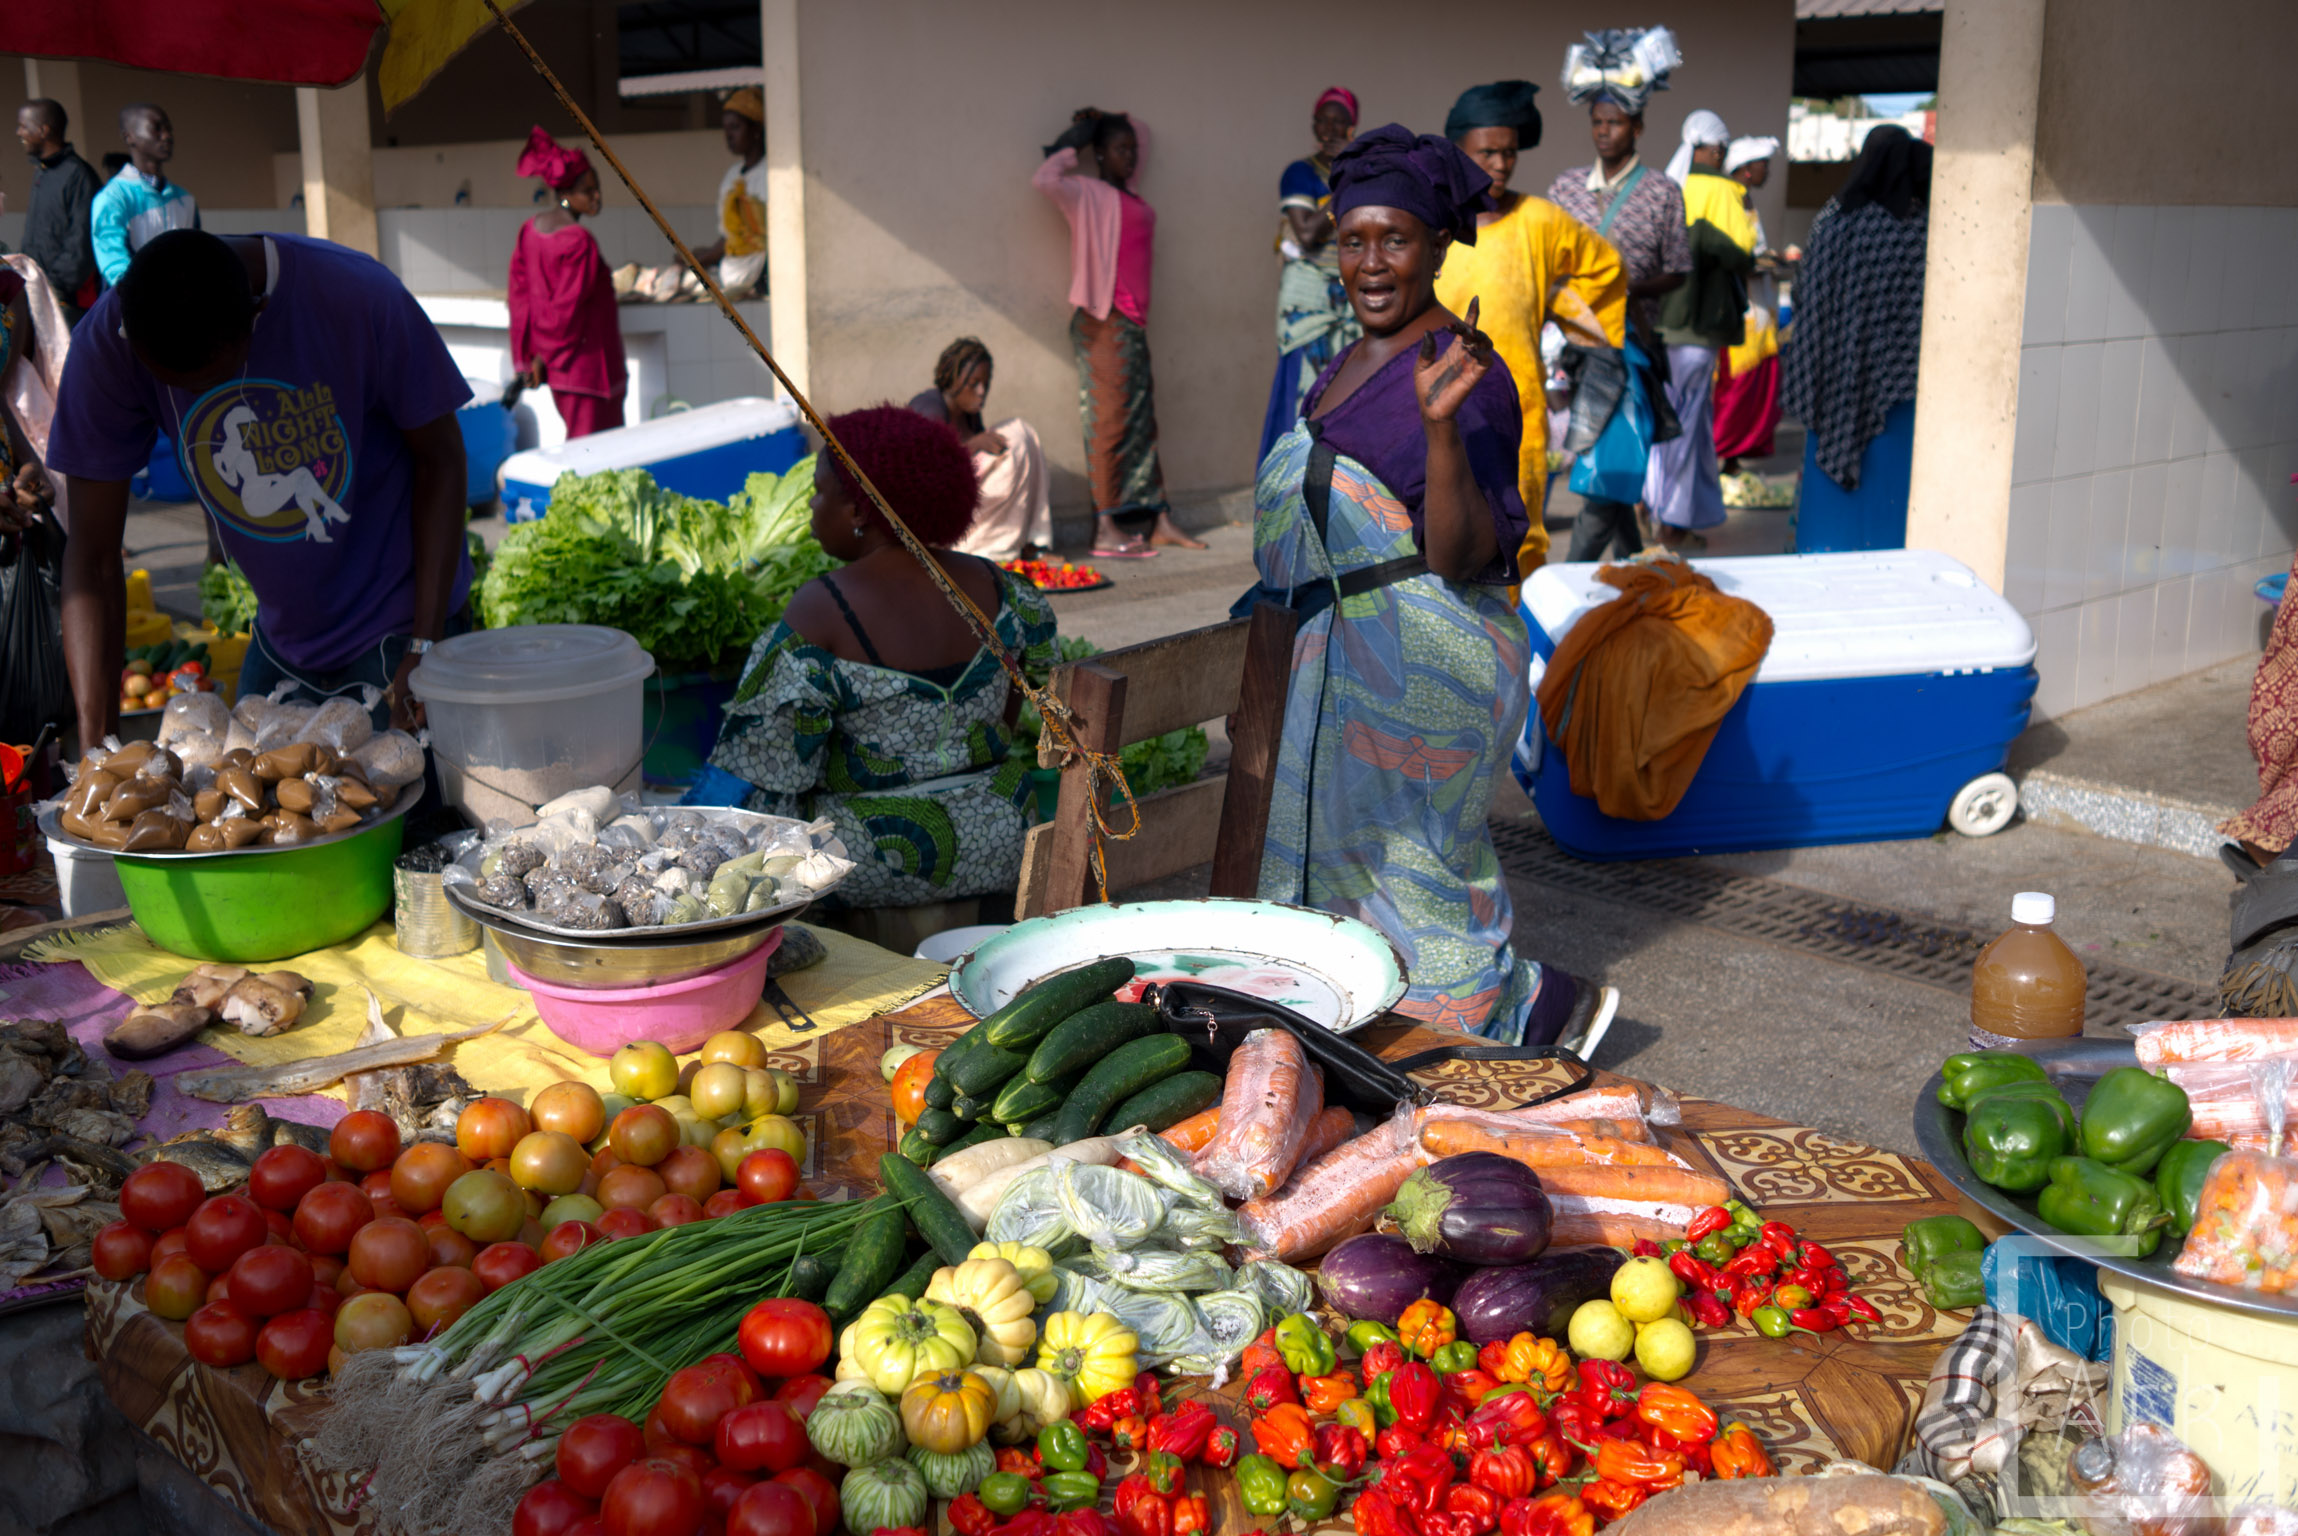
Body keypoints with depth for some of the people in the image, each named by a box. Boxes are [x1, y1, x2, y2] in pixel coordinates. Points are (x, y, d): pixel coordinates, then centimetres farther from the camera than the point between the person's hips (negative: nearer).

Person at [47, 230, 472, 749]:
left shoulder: (358, 297, -24)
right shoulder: (107, 342, -16)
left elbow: (439, 457, -10)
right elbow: (93, 552, -13)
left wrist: (425, 648, -14)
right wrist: (95, 745, -19)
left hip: (399, 627, -3)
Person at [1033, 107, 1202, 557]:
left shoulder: (1130, 196, 18)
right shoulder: (1087, 193, -3)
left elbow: (1141, 133, 35)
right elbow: (1044, 179, -24)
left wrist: (1112, 123, 18)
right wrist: (1073, 142, -9)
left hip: (1134, 322, 8)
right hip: (1104, 322, -8)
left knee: (1144, 423, 9)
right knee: (1109, 421, -9)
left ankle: (1160, 521, 14)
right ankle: (1105, 532, -8)